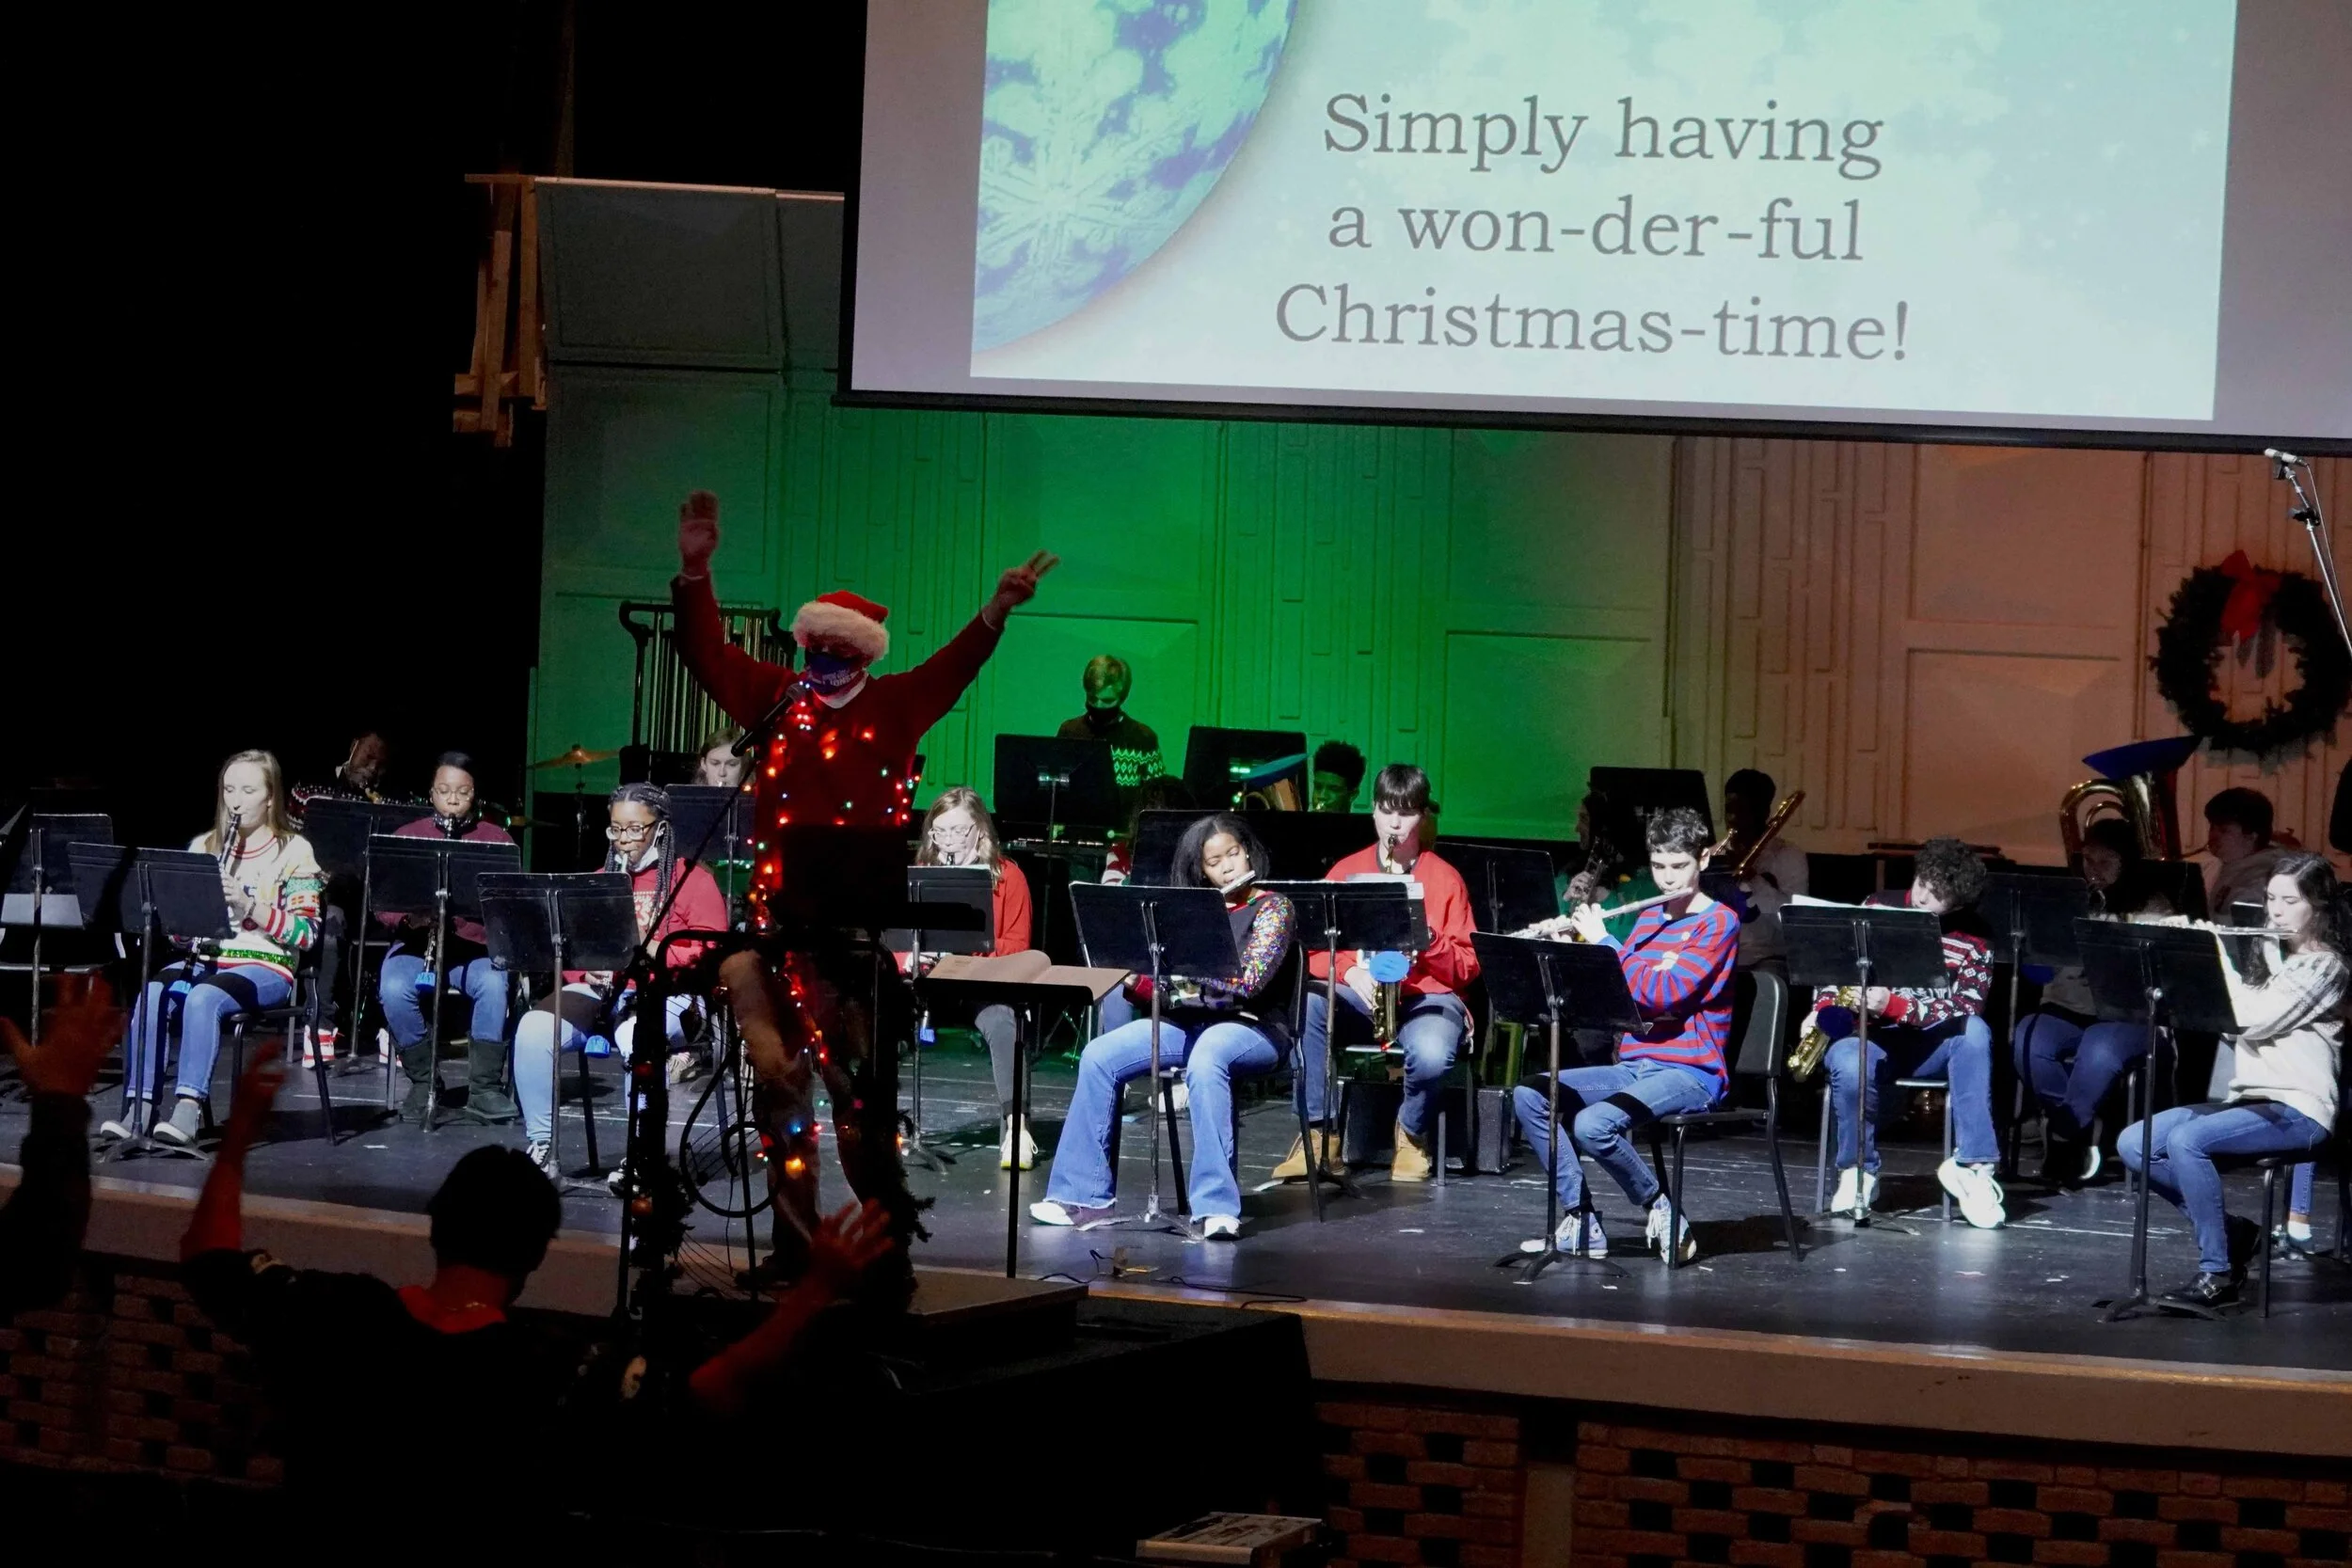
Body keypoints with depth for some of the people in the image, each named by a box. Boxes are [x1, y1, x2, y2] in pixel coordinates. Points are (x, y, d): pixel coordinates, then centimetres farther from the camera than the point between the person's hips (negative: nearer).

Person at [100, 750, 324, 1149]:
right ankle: (139, 1105, -31)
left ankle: (189, 1108, -43)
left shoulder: (294, 851, 1)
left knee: (204, 997, -36)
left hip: (266, 968, -4)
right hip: (206, 961, 4)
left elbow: (305, 934, -6)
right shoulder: (203, 846, 16)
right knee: (152, 994, -29)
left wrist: (250, 906, -19)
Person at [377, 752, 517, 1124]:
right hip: (417, 941, 1)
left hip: (477, 945, -1)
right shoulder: (406, 836, 11)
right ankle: (423, 1083, -11)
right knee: (394, 989, -31)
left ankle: (485, 1088, -23)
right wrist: (407, 917, -17)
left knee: (493, 985, -34)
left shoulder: (497, 839, 9)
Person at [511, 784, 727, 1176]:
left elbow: (711, 952, -5)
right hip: (598, 992, 5)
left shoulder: (692, 880, 6)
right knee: (534, 1027, -26)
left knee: (636, 1036, -41)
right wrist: (587, 970, -4)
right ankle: (540, 1145, -19)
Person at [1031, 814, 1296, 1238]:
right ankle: (1084, 1194, -13)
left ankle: (1217, 1206, -42)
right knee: (1098, 1056, -16)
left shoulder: (1272, 908, -2)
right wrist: (1134, 978, -7)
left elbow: (1248, 981, -17)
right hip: (1188, 1022, 6)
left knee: (1205, 1060, -41)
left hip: (1252, 1027, -6)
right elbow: (1165, 989, 14)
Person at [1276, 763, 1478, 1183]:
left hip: (1426, 994, -2)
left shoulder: (1445, 879, 6)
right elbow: (1315, 950, 7)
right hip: (1357, 992, 2)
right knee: (1307, 1003, -33)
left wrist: (1426, 940, -16)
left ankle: (1411, 1131, 0)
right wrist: (1349, 971, -14)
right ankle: (1320, 1133, -22)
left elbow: (1467, 967, 3)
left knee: (1431, 1057, -37)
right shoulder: (1346, 871, 11)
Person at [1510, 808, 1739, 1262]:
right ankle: (1580, 1222, -9)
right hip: (1633, 1066, 8)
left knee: (1593, 1126, -32)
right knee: (1528, 1095, -11)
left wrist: (1602, 940, -12)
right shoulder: (1648, 919, 17)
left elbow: (1663, 993, -18)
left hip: (1690, 1074, -8)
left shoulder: (1720, 922, -6)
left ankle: (1660, 1210, -7)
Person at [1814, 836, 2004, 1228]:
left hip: (1930, 1045, 0)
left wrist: (1893, 1005, -27)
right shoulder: (1878, 908, 3)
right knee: (1849, 1067, -37)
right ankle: (1858, 1171, -8)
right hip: (1868, 1037, 0)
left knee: (1974, 1032, -33)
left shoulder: (1972, 939, -2)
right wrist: (1820, 1015, -15)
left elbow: (1964, 1011, -14)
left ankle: (1974, 1165, -28)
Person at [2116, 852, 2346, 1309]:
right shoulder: (2269, 954, 19)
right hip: (2248, 1098, 9)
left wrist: (2214, 950, -11)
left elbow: (2252, 1021, -18)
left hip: (2297, 1110, -9)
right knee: (2133, 1144, -7)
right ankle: (2231, 1230, 2)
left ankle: (2217, 1274, -22)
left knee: (2186, 1140, -32)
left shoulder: (2325, 967, -7)